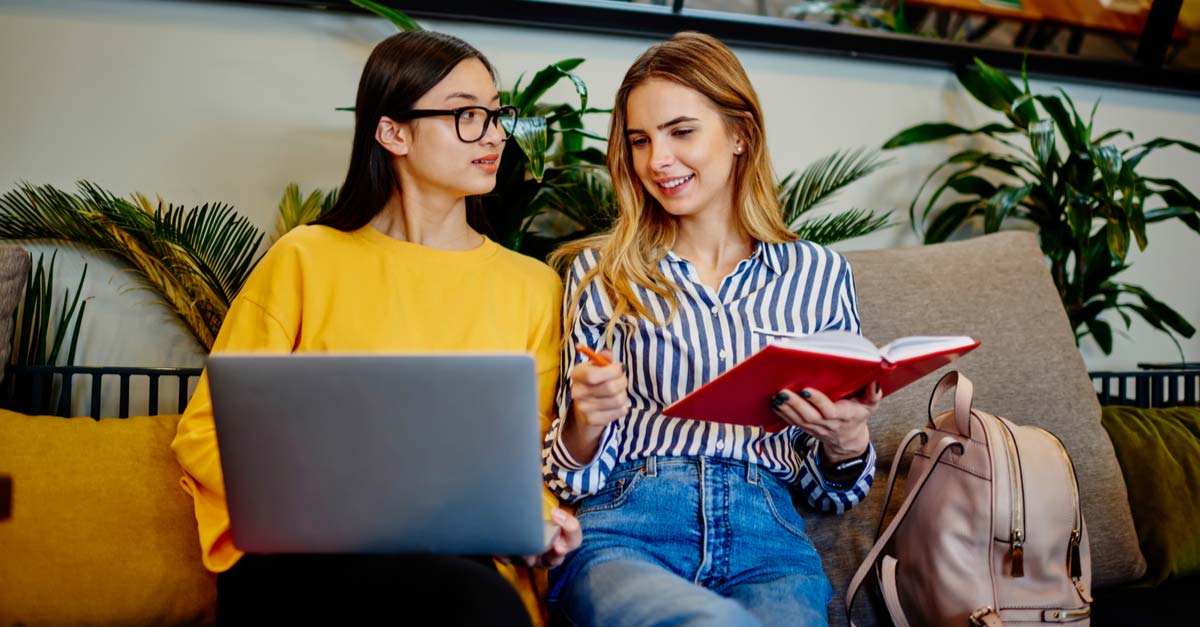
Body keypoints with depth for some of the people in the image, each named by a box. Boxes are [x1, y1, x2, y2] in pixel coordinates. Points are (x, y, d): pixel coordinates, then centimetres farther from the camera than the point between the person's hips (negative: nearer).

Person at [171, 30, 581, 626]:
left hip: (459, 555, 3)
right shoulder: (307, 259, 7)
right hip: (301, 559, -2)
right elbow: (207, 432, 6)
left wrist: (536, 512, -6)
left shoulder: (534, 286, 14)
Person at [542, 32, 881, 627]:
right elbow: (575, 475, 11)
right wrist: (585, 422, -11)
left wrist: (847, 443, -5)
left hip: (766, 540, 2)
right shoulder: (600, 271, 12)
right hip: (624, 531, -1)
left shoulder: (819, 274, 13)